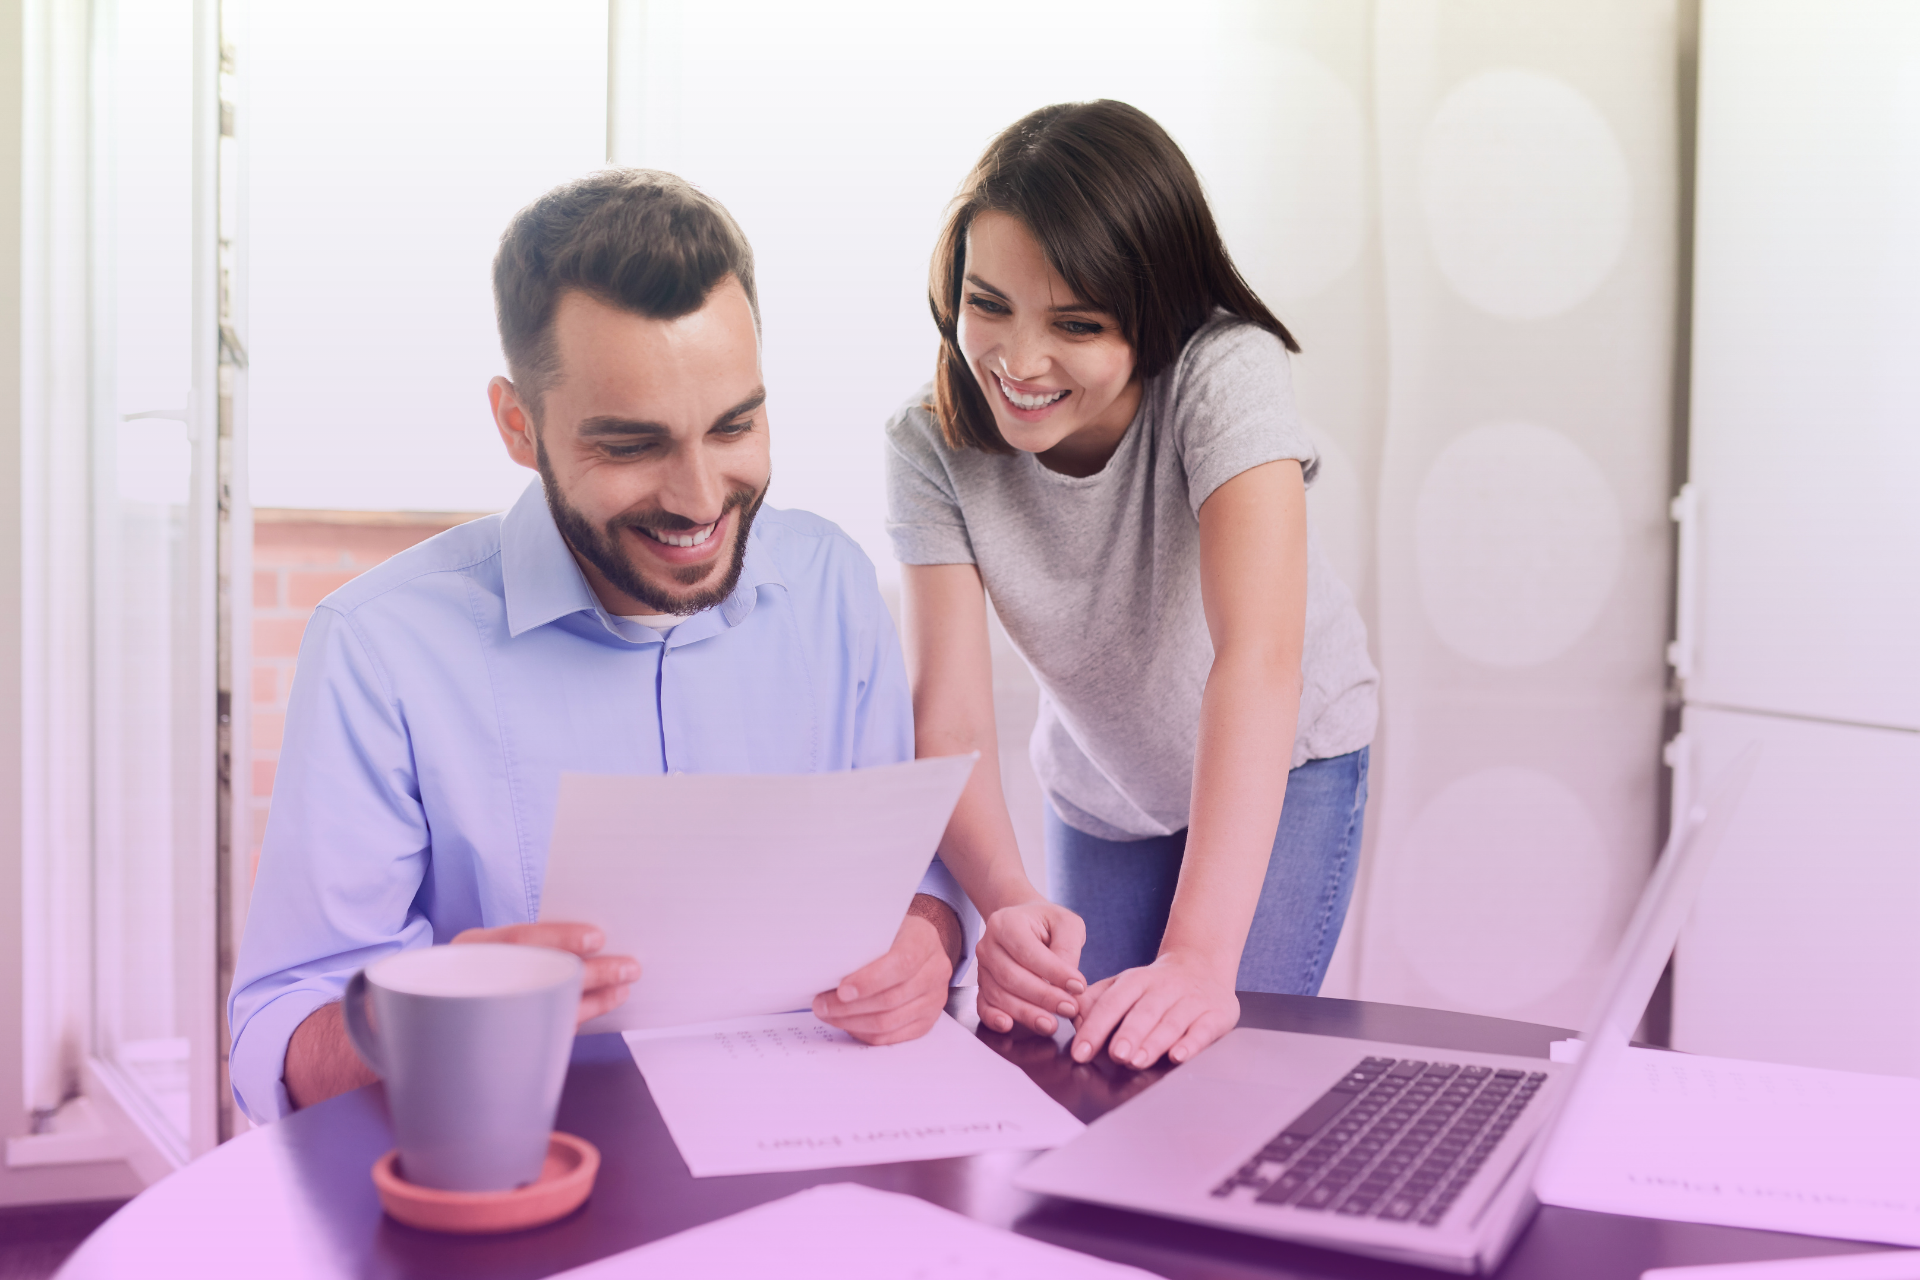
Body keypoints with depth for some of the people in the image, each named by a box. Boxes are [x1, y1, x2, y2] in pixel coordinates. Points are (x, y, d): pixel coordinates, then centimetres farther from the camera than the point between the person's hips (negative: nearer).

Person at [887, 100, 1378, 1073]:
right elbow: (948, 709, -31)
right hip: (1098, 795, 3)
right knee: (1083, 1055, 5)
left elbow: (1257, 655, -45)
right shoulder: (931, 447, -24)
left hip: (1283, 768, -2)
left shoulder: (1227, 374, -33)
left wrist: (1201, 957, -54)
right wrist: (1006, 903, -51)